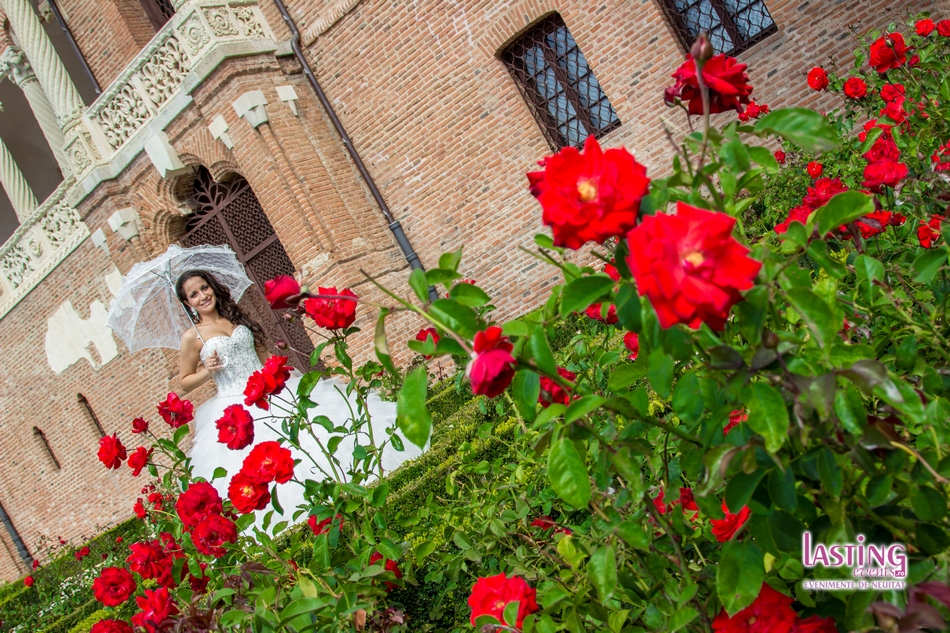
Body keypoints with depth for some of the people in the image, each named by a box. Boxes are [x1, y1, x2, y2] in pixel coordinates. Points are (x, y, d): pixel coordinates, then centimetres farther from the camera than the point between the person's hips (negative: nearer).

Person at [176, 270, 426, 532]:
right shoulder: (192, 337, -2)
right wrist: (206, 371, -13)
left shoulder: (235, 317, 10)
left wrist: (285, 375, 9)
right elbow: (184, 383, 5)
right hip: (236, 408, -4)